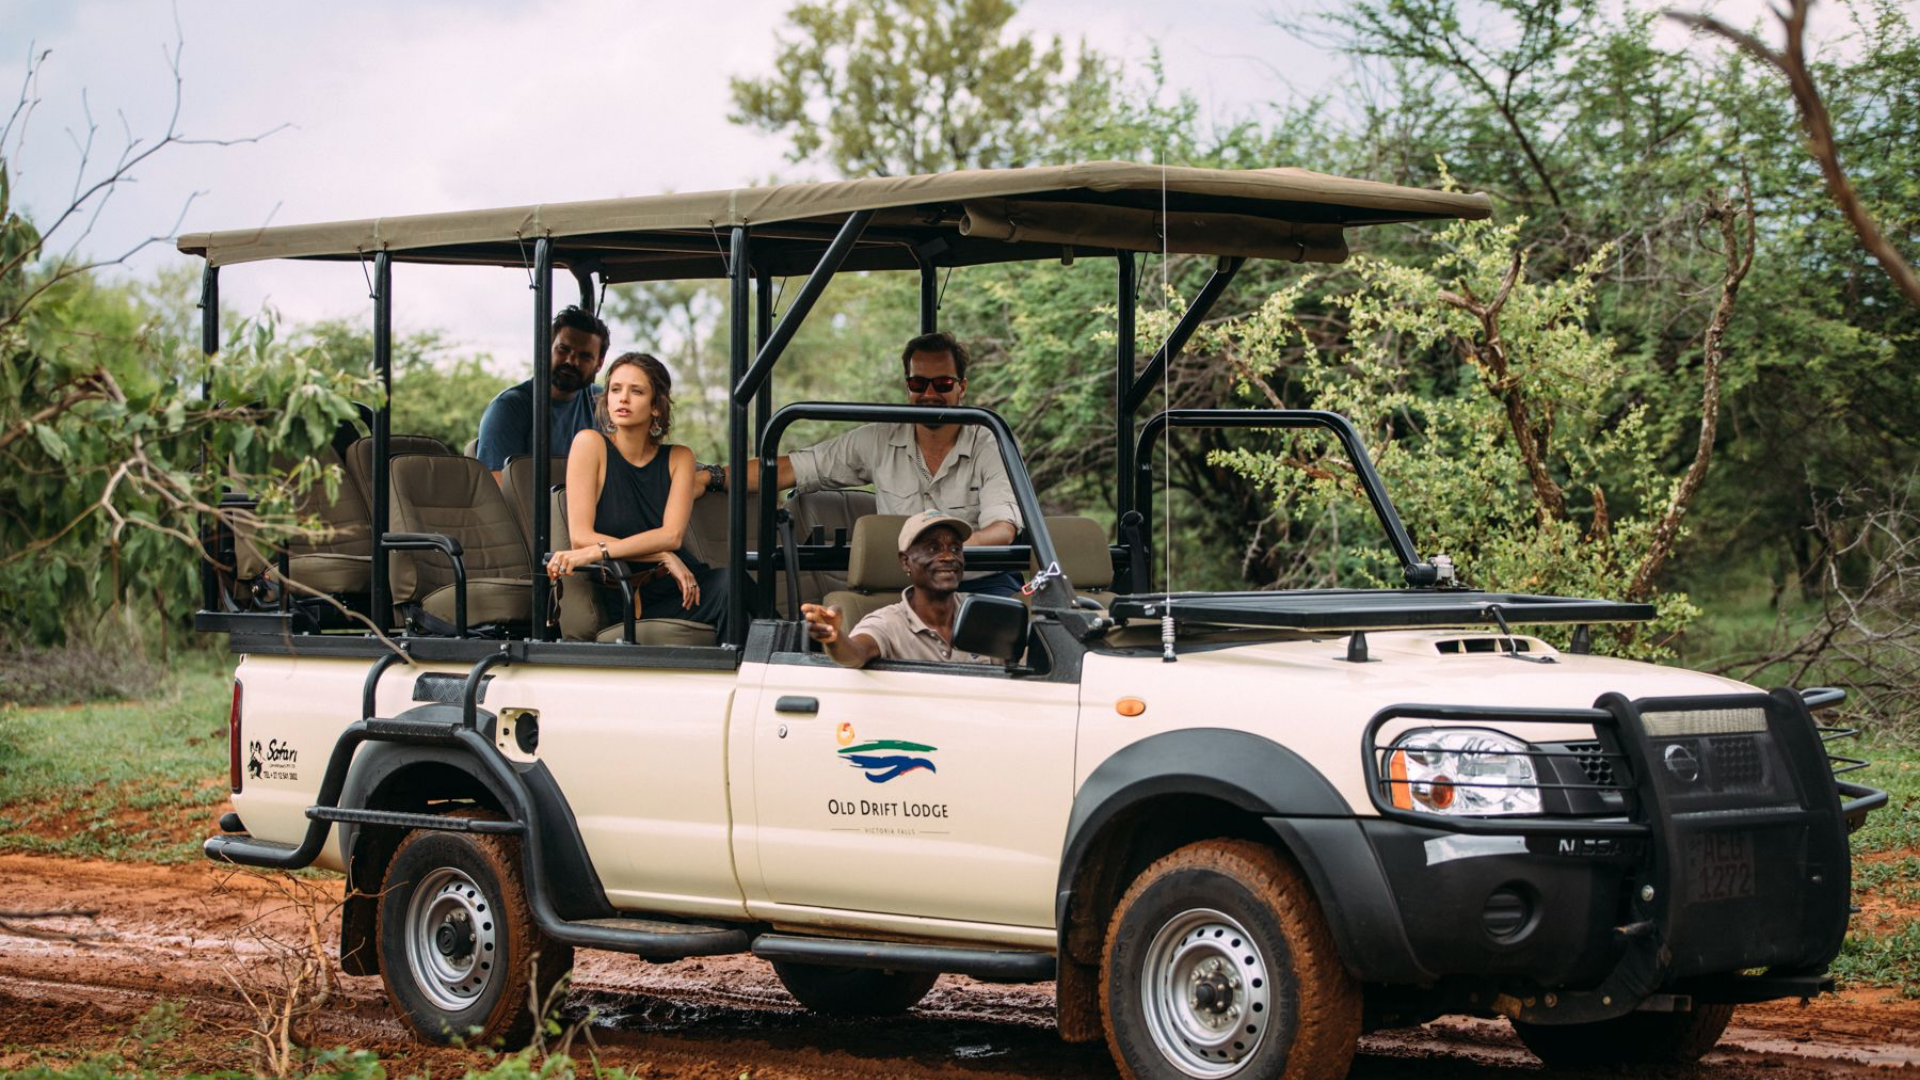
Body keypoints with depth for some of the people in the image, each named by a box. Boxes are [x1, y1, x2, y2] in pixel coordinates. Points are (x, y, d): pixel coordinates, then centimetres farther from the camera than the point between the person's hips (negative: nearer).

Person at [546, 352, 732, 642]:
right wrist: (662, 556, -14)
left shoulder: (678, 458, 9)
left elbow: (672, 535, -7)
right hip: (624, 599, -4)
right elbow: (581, 535, -8)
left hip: (679, 587, 4)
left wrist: (596, 552, -21)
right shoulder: (591, 444, 0)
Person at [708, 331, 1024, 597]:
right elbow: (793, 469, 10)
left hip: (981, 581, -2)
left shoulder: (991, 448, 0)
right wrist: (714, 477, -1)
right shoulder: (879, 441, 9)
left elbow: (1003, 530, -13)